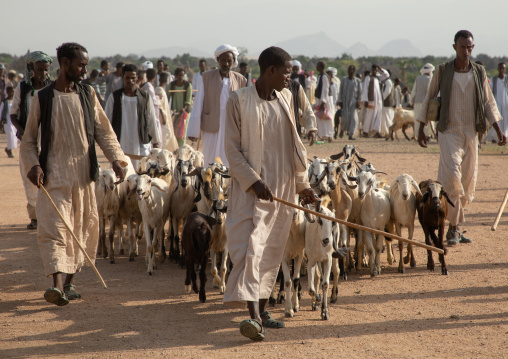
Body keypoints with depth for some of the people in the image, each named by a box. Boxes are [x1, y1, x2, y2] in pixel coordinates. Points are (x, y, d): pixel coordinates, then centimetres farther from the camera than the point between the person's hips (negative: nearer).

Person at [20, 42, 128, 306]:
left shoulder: (87, 95, 8)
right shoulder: (43, 98, 1)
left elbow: (103, 131, 10)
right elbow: (28, 139, 5)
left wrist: (116, 159, -5)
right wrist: (33, 165, -12)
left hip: (83, 174, 4)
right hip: (53, 175, -3)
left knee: (82, 228, 7)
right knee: (54, 228, -14)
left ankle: (70, 282, 20)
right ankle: (57, 285, -24)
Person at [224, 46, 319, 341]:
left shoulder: (285, 98, 10)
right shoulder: (239, 100, -7)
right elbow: (232, 148, -9)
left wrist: (302, 183, 15)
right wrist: (253, 181, -17)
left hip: (283, 187, 6)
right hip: (253, 188, -6)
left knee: (272, 252, 9)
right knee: (251, 247, -16)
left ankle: (262, 311, 19)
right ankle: (253, 317, -23)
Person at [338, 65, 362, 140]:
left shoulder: (357, 81, 5)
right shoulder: (344, 80, 4)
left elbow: (360, 92, 5)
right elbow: (340, 91, 5)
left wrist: (358, 102, -5)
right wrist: (340, 101, -2)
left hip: (354, 101, 1)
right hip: (345, 102, 0)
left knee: (354, 118, -9)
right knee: (345, 118, -7)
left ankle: (351, 135, -7)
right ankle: (342, 129, 23)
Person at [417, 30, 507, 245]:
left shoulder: (479, 72, 6)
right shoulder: (443, 71, -1)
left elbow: (488, 103, 13)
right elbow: (429, 99, 6)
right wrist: (421, 128, 3)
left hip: (471, 132, 4)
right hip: (449, 131, -3)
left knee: (468, 179, 5)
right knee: (451, 175, -19)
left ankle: (455, 227, 17)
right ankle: (453, 228, -15)